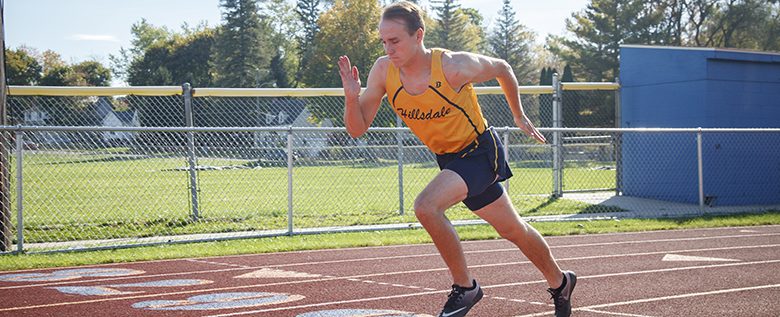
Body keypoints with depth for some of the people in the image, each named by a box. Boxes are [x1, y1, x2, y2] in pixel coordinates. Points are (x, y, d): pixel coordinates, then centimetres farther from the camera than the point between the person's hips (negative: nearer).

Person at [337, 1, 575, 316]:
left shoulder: (455, 66, -26)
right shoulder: (383, 71, -14)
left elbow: (502, 69, -6)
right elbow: (357, 129, -9)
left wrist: (519, 115, 8)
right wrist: (351, 95, -29)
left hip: (481, 151, -6)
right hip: (448, 158, 6)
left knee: (426, 206, -29)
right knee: (511, 230, 22)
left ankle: (465, 287, -10)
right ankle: (560, 282, 46)